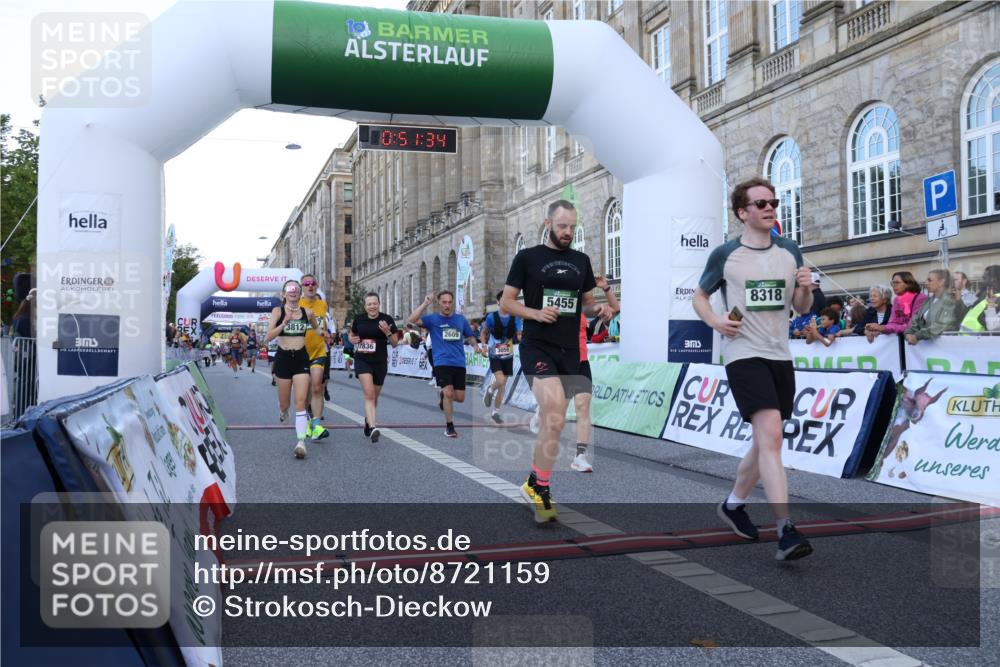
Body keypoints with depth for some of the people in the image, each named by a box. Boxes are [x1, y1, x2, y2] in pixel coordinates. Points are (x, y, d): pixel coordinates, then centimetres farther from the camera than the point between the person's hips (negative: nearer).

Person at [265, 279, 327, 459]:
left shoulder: (307, 312, 4)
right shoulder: (278, 311, -4)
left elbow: (316, 327, 26)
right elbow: (268, 337, -12)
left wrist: (322, 332, 3)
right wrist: (285, 322, -24)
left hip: (301, 358, 1)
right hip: (283, 358, -1)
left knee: (300, 401, -11)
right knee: (284, 403, 11)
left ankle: (301, 441, -13)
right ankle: (283, 410, 49)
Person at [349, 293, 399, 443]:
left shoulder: (387, 320, -2)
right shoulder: (359, 320, 3)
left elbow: (395, 343, 0)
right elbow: (351, 335, 21)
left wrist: (387, 332, -18)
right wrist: (352, 339, -3)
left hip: (380, 362, 1)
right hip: (362, 361, -1)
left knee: (374, 397, 14)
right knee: (369, 394, -19)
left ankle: (368, 422, 39)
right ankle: (373, 427, -29)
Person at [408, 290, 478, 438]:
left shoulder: (461, 319, 9)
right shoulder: (433, 319, -1)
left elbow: (470, 337, 20)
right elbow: (412, 319, -15)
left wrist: (477, 346, -1)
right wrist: (426, 303, -18)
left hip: (459, 363, 4)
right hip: (442, 363, -3)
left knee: (460, 398, 4)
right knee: (448, 393, -17)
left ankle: (443, 394, 39)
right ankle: (449, 426, 3)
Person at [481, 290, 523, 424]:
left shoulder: (515, 318, -4)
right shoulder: (492, 317, -9)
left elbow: (520, 336, -2)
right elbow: (483, 333, 4)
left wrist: (521, 337, -25)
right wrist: (484, 345, -12)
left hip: (508, 355, 3)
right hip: (495, 355, -3)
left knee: (502, 385, 6)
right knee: (500, 381, -21)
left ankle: (495, 412, 21)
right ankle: (490, 390, 14)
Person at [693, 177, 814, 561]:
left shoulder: (789, 252, 11)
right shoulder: (725, 255, -1)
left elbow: (801, 309, 16)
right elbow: (699, 296, 11)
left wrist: (806, 290, -6)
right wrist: (715, 322, -9)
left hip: (780, 357, 6)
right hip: (744, 355, -6)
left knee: (766, 443, 13)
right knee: (770, 435, -21)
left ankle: (733, 504, 35)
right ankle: (786, 532, -22)